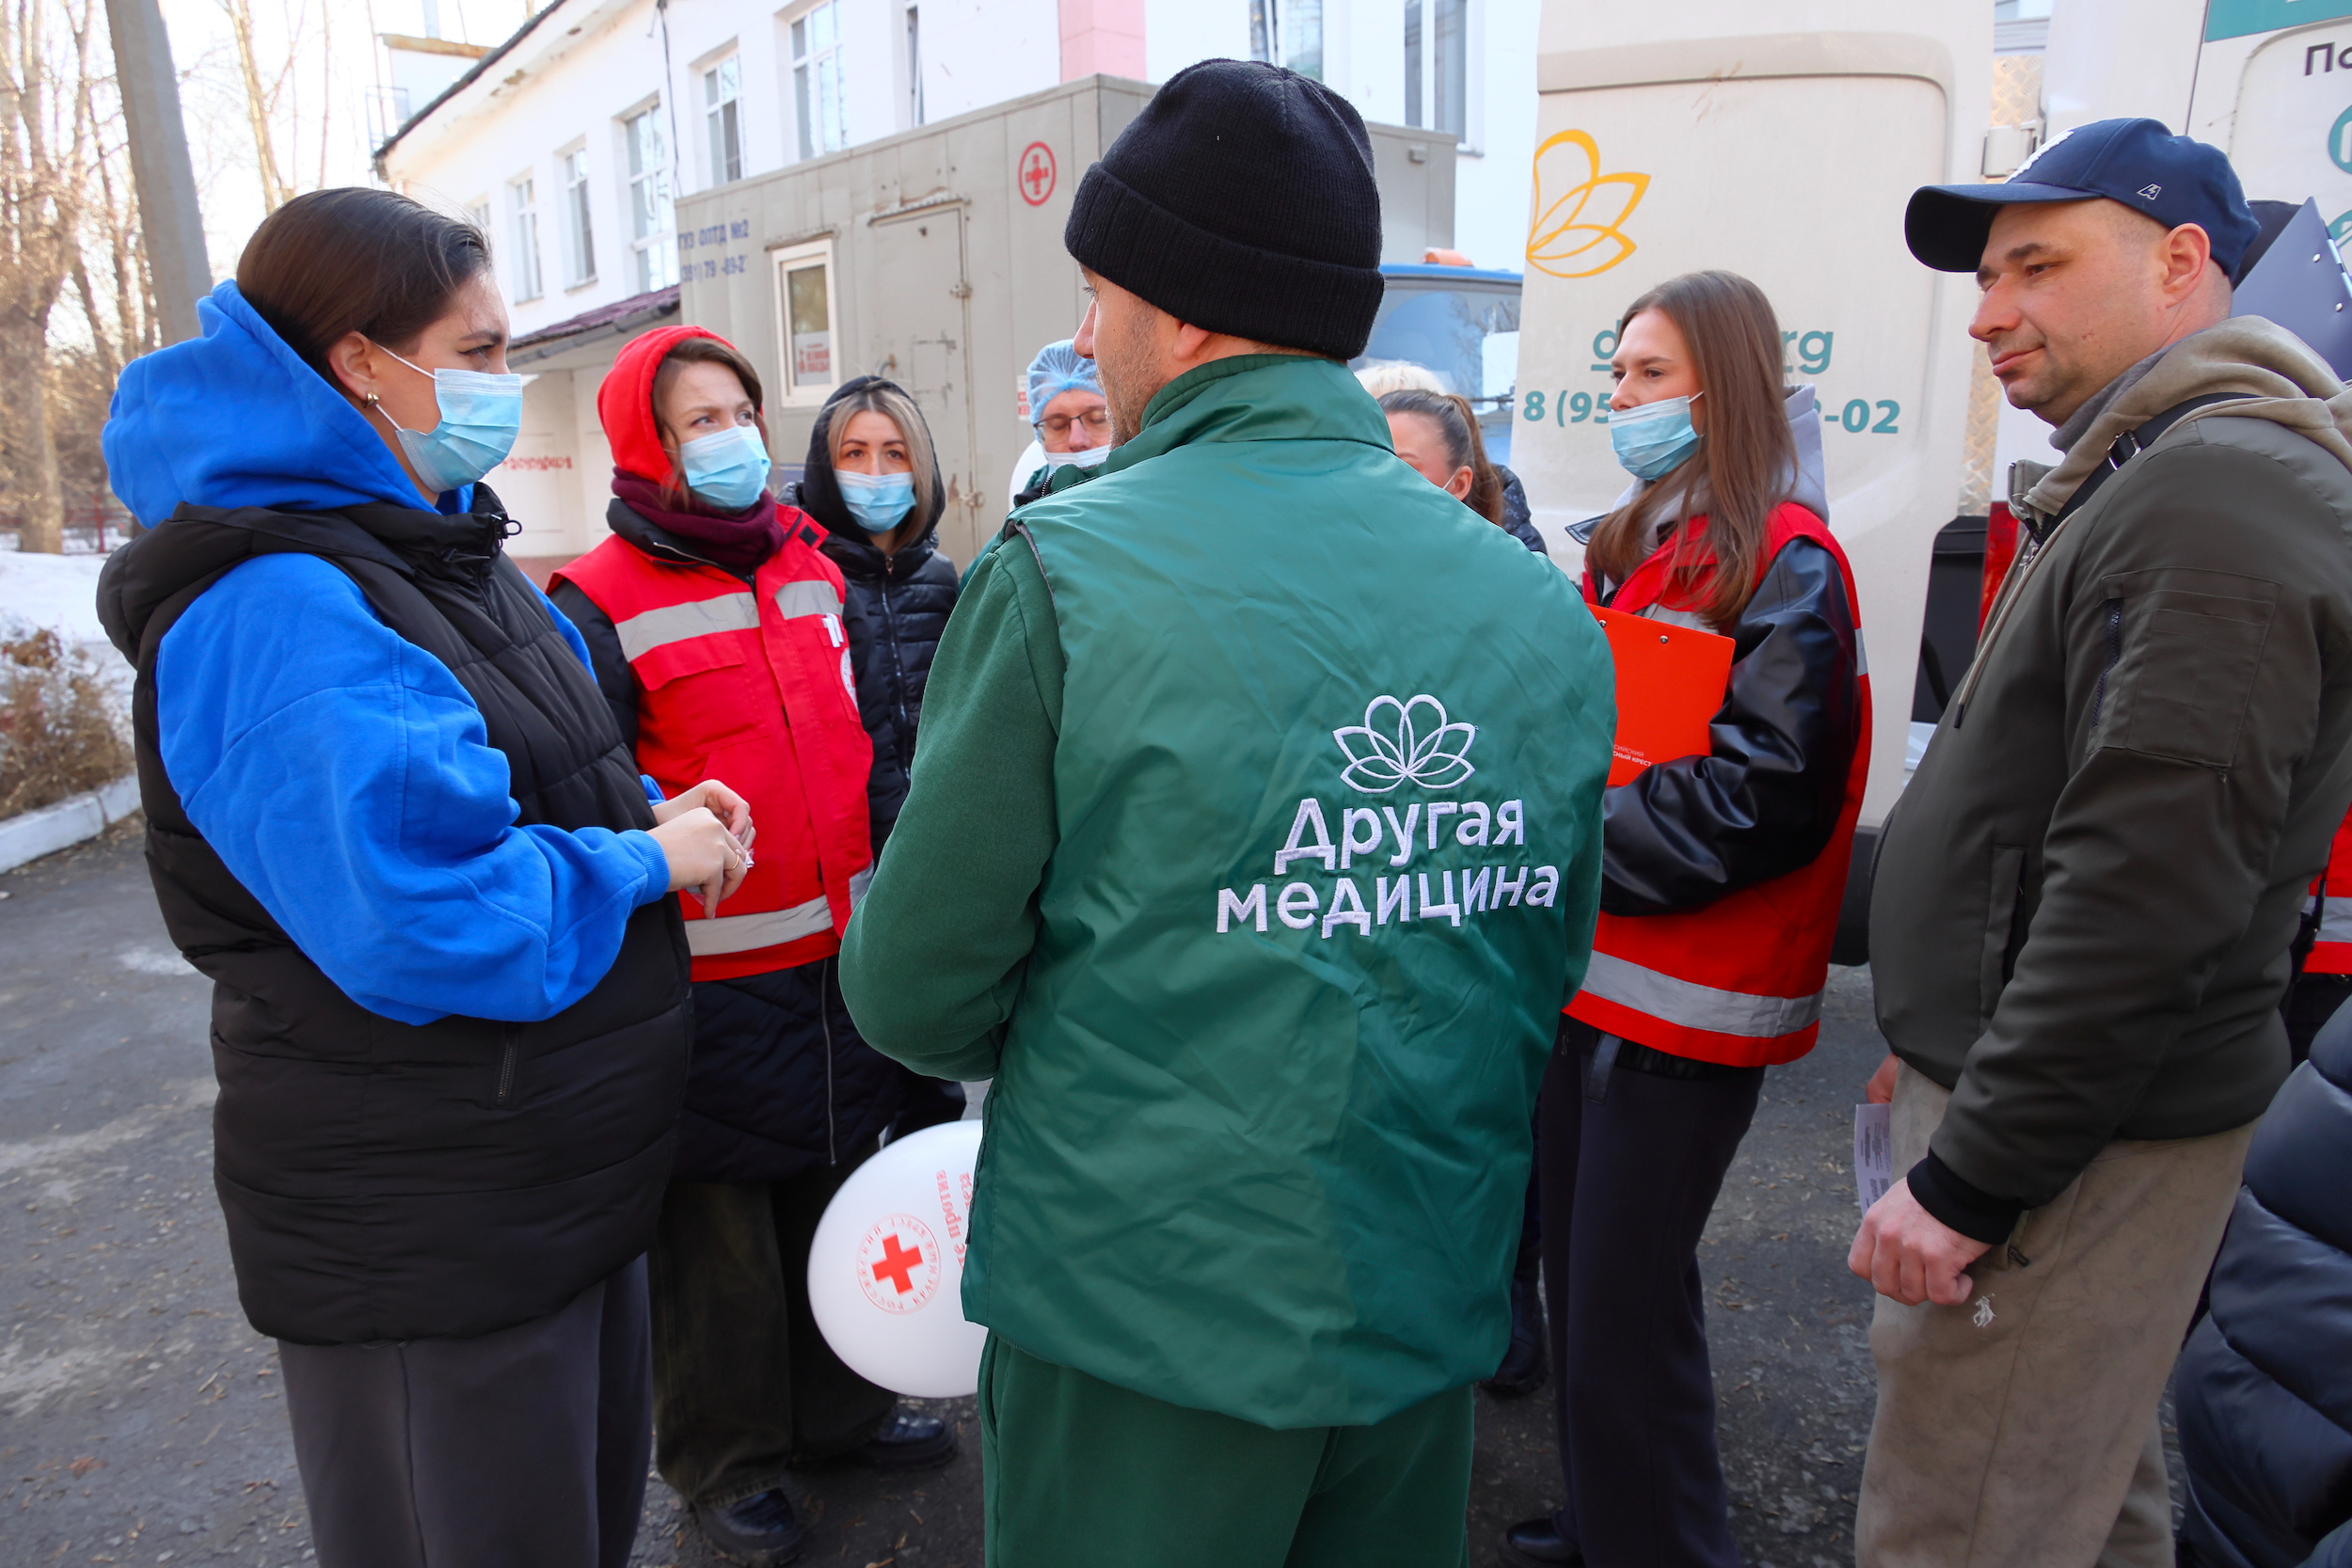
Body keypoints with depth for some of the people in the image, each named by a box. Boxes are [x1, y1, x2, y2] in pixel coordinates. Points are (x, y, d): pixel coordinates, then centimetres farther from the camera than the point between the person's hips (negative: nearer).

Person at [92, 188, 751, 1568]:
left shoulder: (439, 548, 8)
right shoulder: (273, 612, -23)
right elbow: (417, 918, -31)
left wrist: (652, 816, -1)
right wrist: (645, 863, -18)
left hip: (573, 1169, 9)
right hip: (426, 1234, -9)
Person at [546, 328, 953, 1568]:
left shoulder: (813, 570, 9)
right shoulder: (601, 606, -11)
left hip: (839, 963, 6)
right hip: (710, 987, -6)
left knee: (837, 1193, 20)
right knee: (717, 1232, 11)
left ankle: (837, 1405, 41)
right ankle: (725, 1459, 33)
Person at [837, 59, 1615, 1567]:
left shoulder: (1064, 572, -18)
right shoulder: (1546, 609, -3)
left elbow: (916, 990, -12)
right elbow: (1547, 964, 6)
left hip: (1147, 1311, -4)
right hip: (1433, 1304, 5)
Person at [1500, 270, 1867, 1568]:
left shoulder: (1785, 564, -11)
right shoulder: (1631, 548, 14)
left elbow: (1762, 800, -20)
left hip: (1686, 996, -8)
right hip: (1593, 967, 8)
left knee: (1625, 1303, 0)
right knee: (1579, 1264, 17)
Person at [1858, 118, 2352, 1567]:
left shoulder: (2220, 494, -17)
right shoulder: (2151, 480, 16)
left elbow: (2149, 879, -25)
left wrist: (1966, 1176, -21)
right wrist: (1953, 1046, 22)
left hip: (2079, 1142, -10)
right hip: (2063, 1096, 10)